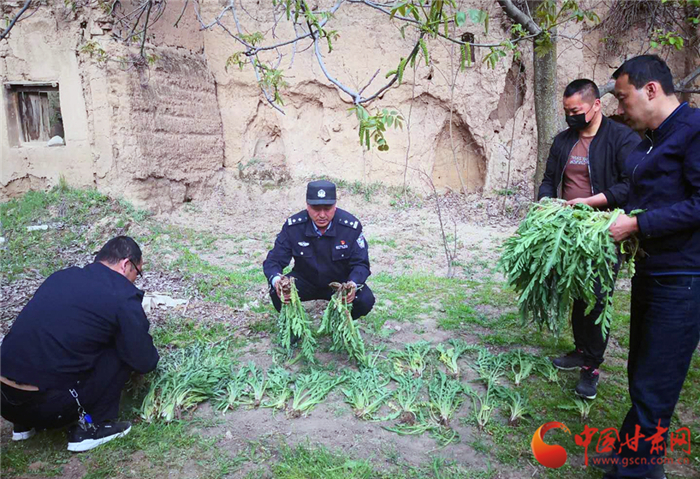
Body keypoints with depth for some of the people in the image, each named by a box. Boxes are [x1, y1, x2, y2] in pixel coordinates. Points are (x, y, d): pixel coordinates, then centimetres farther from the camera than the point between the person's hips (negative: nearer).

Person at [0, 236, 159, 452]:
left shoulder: (61, 276, 12)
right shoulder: (123, 297, -9)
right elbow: (144, 362, -2)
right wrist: (151, 355, 21)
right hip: (48, 406, -7)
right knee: (123, 352, 4)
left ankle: (24, 424, 26)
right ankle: (90, 427, 7)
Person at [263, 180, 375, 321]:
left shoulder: (351, 226, -20)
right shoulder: (293, 226, -19)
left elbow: (360, 264, -15)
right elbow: (274, 261, -15)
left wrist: (353, 284, -39)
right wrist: (276, 279, -40)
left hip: (340, 282, 0)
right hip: (304, 281, 0)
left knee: (366, 300, -27)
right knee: (277, 293, -28)